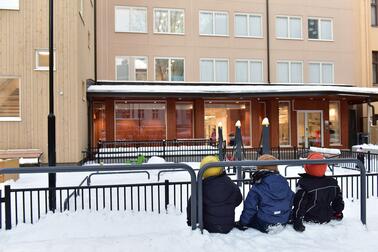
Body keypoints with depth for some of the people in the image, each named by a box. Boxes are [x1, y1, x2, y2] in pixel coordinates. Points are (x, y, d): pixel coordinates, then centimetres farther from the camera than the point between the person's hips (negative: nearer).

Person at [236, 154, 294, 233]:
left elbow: (250, 208, -10)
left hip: (265, 224, -6)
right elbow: (291, 200, 13)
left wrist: (242, 223, 2)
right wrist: (289, 217, 28)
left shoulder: (257, 188, -13)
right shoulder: (284, 182, 2)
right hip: (284, 220, 6)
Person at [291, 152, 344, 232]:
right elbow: (338, 199, 10)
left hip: (310, 219, -5)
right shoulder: (332, 182, -4)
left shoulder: (303, 183, -21)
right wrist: (338, 213, 27)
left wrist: (297, 222, -16)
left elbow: (299, 204, -21)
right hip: (327, 218, 5)